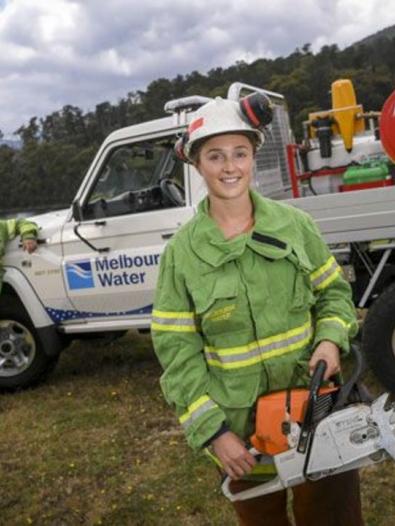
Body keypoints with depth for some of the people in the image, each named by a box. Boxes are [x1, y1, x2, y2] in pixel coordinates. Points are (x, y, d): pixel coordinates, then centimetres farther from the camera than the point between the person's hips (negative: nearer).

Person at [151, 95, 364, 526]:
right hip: (238, 422, -1)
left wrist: (331, 340, -13)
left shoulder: (293, 224, -4)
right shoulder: (182, 250, -9)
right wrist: (213, 432, -13)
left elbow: (334, 291, 7)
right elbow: (176, 350, -9)